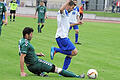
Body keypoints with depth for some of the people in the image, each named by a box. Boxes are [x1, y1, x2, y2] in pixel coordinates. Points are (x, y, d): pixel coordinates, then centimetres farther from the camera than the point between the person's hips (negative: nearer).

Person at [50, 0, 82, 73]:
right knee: (74, 52, -16)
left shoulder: (67, 14, 21)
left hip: (64, 37, 10)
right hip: (62, 37, -10)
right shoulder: (63, 12, -10)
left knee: (70, 54, 12)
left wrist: (76, 23, 35)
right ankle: (56, 50, -10)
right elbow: (61, 9, -37)